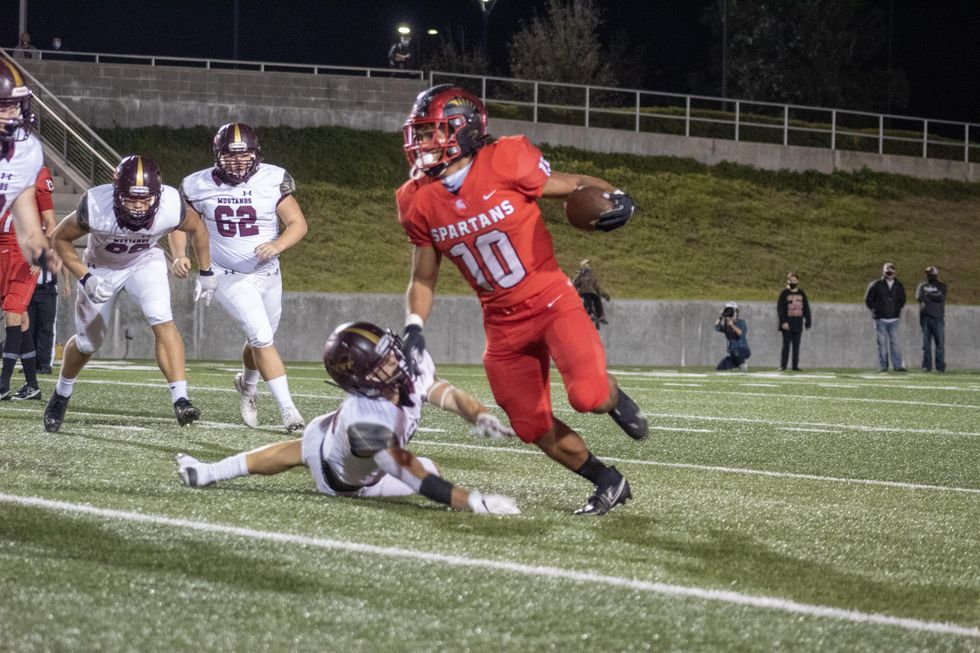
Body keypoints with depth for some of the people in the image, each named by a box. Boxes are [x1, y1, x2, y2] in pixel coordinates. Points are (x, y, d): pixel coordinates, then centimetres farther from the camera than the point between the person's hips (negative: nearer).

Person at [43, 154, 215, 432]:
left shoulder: (170, 206, -33)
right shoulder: (96, 206, -37)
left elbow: (197, 228, -8)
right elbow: (60, 238, -18)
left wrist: (206, 272, 2)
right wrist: (85, 278, -27)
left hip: (145, 262, 0)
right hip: (101, 267, 0)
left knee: (162, 320, -25)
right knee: (88, 342, 11)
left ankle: (180, 399, -27)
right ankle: (61, 395, 40)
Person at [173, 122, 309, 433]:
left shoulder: (272, 180, -12)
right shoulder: (199, 186, -10)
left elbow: (298, 223, -11)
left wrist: (277, 246, -30)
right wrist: (179, 256, -15)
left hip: (267, 273, 3)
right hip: (229, 277, -2)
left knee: (260, 339, 19)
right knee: (262, 338, -16)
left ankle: (247, 384, 51)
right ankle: (287, 407, -12)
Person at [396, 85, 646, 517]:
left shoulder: (506, 163, -16)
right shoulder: (420, 203, -2)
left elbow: (576, 186, -3)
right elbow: (423, 279, 8)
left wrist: (615, 198, -24)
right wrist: (413, 328, -9)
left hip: (551, 301, -4)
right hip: (502, 323, 5)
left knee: (587, 396, -24)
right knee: (534, 428, 4)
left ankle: (613, 398, 14)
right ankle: (607, 483, 27)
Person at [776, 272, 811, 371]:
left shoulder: (801, 293, 10)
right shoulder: (784, 293, -2)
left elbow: (806, 309, 14)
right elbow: (780, 309, -7)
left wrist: (808, 321, 8)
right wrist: (783, 322, -16)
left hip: (798, 324, 4)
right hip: (787, 324, -4)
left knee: (796, 345, 5)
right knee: (786, 345, -6)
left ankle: (795, 366, 9)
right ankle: (783, 365, -4)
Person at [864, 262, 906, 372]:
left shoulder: (899, 286, 8)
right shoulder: (876, 285, -2)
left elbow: (902, 300, 21)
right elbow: (868, 300, 4)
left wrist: (897, 310, 11)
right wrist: (876, 309, 1)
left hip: (894, 319, 2)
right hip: (880, 319, -2)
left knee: (895, 342, -3)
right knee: (882, 343, -2)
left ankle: (898, 365, -2)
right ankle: (883, 366, 2)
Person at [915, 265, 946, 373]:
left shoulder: (941, 286, 10)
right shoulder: (922, 286, 14)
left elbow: (942, 298, -9)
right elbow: (919, 297, -5)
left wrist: (928, 296, -5)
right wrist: (934, 298, -8)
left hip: (938, 318, -1)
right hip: (925, 318, 1)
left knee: (940, 343, -6)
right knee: (926, 343, 0)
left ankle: (940, 366, -4)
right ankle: (926, 366, 3)